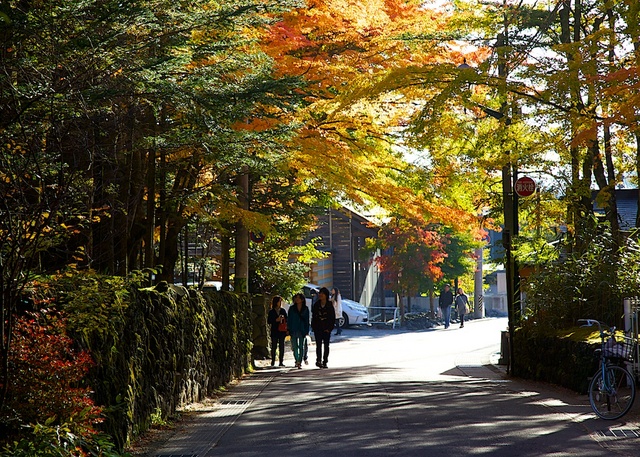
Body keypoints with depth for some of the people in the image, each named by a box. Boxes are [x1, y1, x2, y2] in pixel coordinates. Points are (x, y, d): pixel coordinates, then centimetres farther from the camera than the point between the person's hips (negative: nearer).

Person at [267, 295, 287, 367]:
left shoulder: (283, 310, 10)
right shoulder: (271, 311, 3)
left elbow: (286, 320, 12)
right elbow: (268, 321, -1)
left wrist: (283, 318, -9)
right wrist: (276, 320, -12)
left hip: (282, 331, 2)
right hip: (274, 331, -2)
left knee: (281, 346, -1)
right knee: (274, 346, -2)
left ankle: (281, 361, 2)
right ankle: (273, 361, 9)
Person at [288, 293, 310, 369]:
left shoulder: (305, 309, 4)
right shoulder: (292, 309, 4)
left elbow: (307, 320, 6)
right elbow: (289, 320, 6)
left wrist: (307, 331, 1)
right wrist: (289, 330, -1)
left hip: (302, 330, 0)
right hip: (294, 330, 0)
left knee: (301, 347, -1)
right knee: (295, 347, 0)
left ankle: (300, 362, 1)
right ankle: (297, 361, 13)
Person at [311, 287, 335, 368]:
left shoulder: (329, 306, 0)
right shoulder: (316, 305, 5)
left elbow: (333, 318, 1)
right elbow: (313, 316, 7)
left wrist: (329, 328, -8)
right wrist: (313, 327, -2)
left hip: (326, 329, -1)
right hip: (318, 329, 1)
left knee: (326, 345, 4)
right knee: (318, 345, -7)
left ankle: (325, 362, 9)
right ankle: (318, 360, -14)